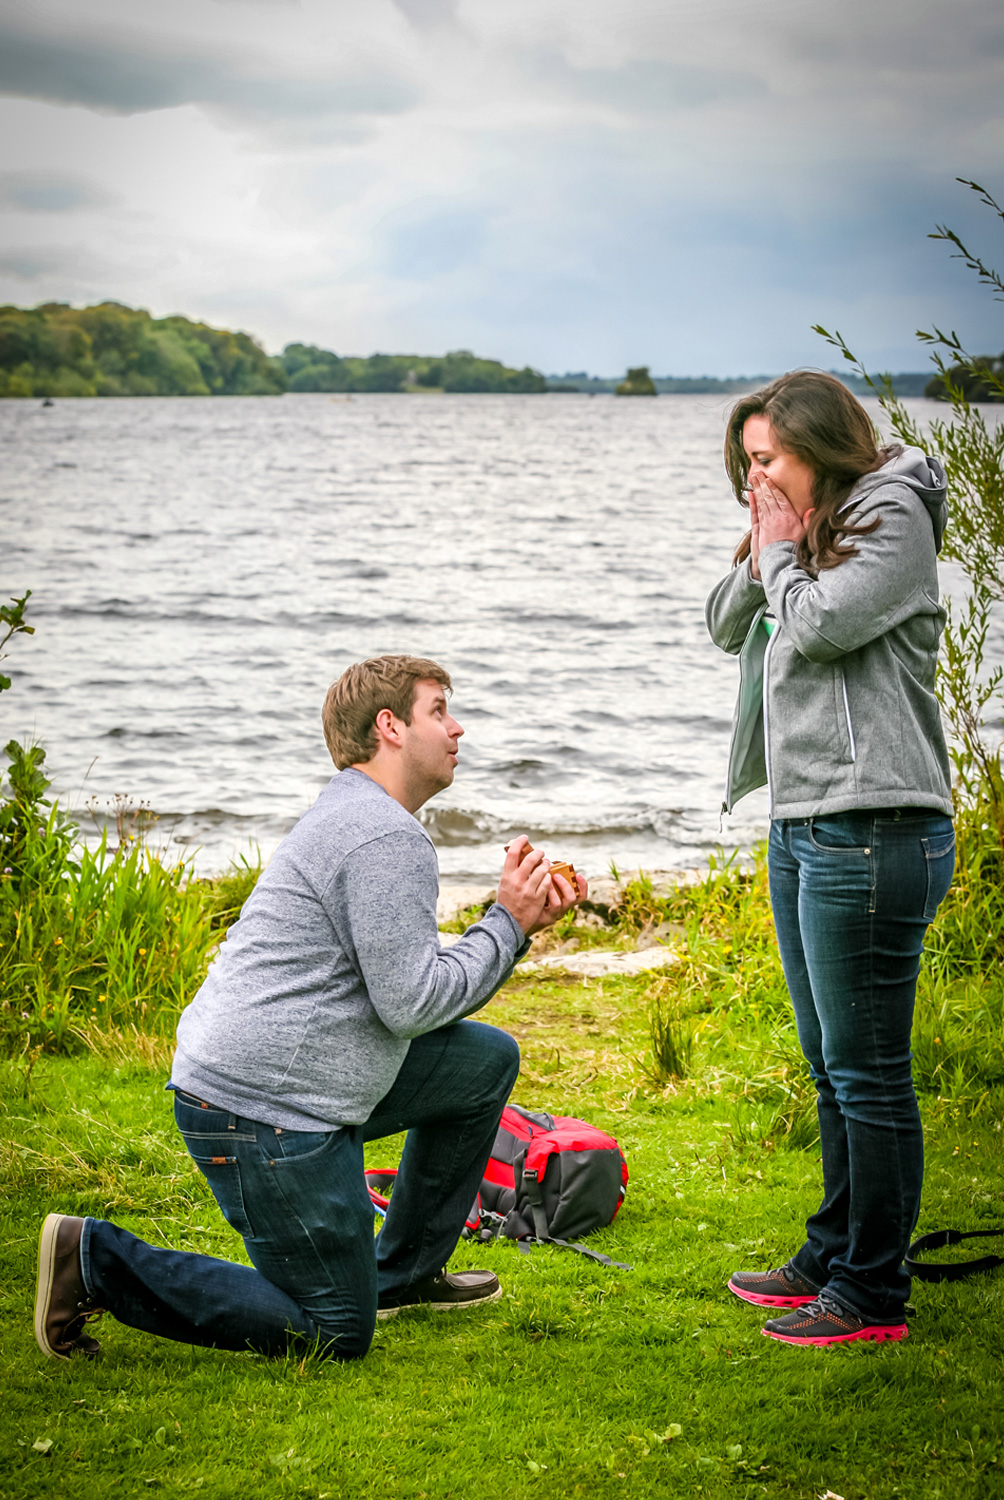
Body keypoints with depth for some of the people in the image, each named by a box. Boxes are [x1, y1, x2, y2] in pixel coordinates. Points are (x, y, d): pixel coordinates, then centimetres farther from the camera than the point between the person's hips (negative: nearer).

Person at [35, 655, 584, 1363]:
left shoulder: (357, 818, 18)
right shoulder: (387, 836, -16)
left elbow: (414, 986, 19)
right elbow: (411, 1001, -20)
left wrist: (520, 922, 9)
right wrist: (506, 921, -7)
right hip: (264, 1113, -11)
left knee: (489, 1058, 17)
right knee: (336, 1336, -1)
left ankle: (402, 1274, 23)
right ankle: (96, 1259, 0)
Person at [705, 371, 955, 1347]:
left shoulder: (893, 519, -8)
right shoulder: (810, 529, 17)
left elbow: (816, 627, -18)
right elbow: (726, 629, 18)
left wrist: (781, 550, -2)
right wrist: (762, 552, 4)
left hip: (871, 830, -10)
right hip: (801, 828, 10)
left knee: (869, 1071, -4)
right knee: (833, 1070, 17)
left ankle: (872, 1294, 4)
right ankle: (831, 1256, 29)